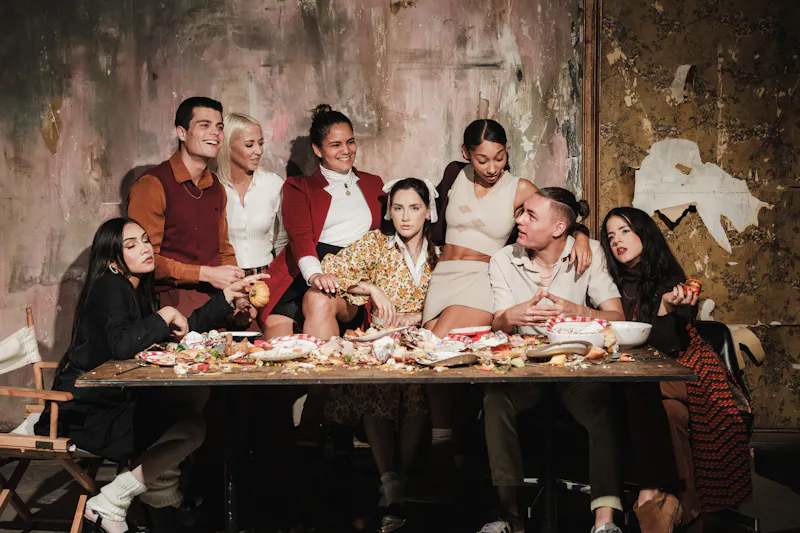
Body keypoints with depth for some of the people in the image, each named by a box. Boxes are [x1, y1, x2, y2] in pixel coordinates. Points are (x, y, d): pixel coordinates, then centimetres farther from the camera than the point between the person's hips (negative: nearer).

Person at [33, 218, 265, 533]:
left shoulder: (134, 290, 14)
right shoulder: (108, 288, -15)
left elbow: (180, 331, 14)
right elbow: (121, 345, -32)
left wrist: (228, 295, 9)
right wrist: (164, 316, -20)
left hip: (108, 403, 10)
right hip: (85, 415, -10)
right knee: (193, 429, -16)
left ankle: (162, 502, 20)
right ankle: (109, 504, -10)